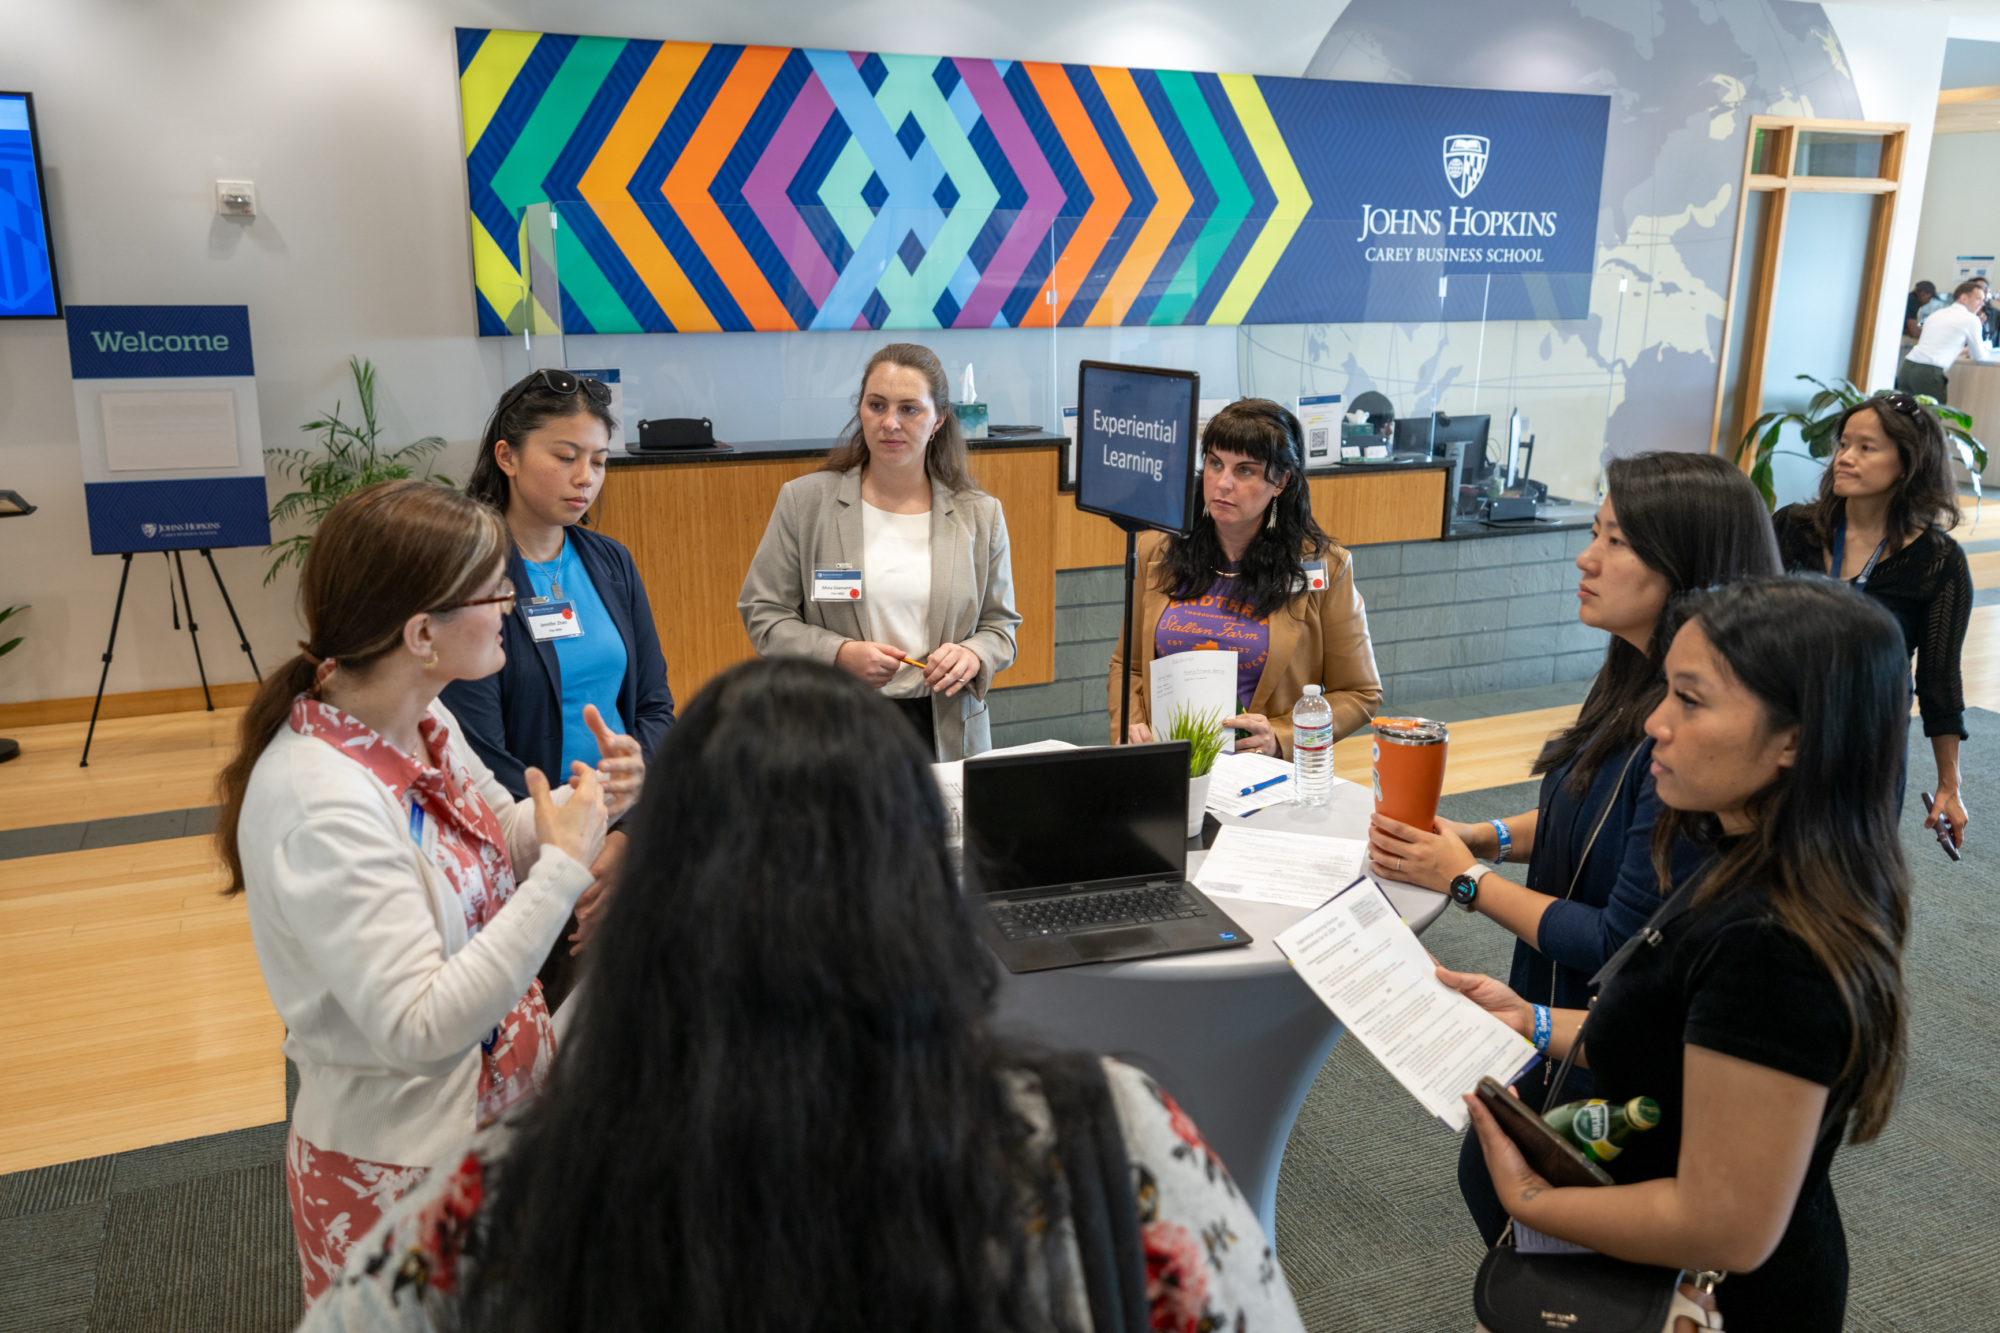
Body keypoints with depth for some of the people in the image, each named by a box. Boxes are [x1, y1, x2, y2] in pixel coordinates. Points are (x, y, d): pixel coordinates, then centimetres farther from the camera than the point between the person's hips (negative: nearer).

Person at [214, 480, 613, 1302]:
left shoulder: (423, 720, -5)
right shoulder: (319, 801, -30)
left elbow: (497, 842, 10)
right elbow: (419, 1025, -31)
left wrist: (587, 800, -10)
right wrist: (567, 865, -29)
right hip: (401, 1167, -7)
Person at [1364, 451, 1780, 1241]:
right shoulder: (1633, 680, -2)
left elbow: (1624, 945, -26)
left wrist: (1465, 878, -18)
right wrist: (1486, 838, -1)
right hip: (1559, 1010, 8)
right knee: (1489, 1177, 24)